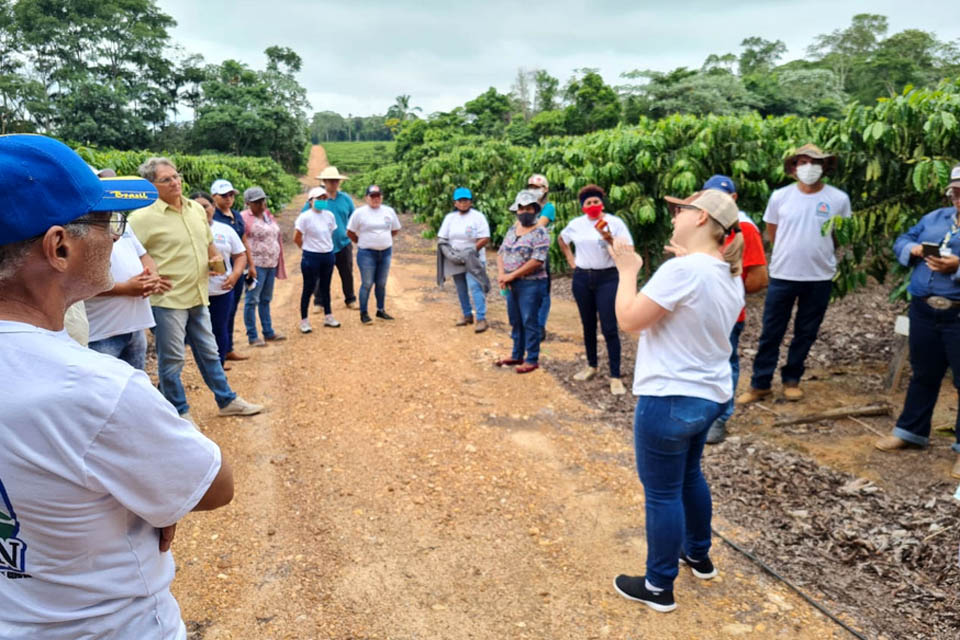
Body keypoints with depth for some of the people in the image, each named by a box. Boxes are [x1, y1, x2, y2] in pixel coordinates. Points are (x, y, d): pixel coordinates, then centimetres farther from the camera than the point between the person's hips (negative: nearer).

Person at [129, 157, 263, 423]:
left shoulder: (197, 209, 8)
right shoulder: (144, 217, -13)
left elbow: (208, 242, 21)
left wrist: (216, 260, 4)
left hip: (198, 296, 7)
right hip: (167, 299, -6)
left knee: (209, 352, 18)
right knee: (171, 360, 6)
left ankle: (227, 401, 31)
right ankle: (179, 413, 22)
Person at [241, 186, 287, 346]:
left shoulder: (268, 215, 14)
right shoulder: (245, 218, -9)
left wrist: (278, 263, 18)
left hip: (271, 264, 8)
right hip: (256, 265, -8)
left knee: (266, 300, 15)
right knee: (252, 300, -3)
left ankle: (268, 332, 23)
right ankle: (252, 337, 4)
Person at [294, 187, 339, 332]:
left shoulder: (329, 215, 3)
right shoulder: (305, 217, -14)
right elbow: (297, 238, -10)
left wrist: (326, 246, 9)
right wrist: (308, 248, 1)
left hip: (328, 255, 5)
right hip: (311, 257, -5)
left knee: (325, 287, 16)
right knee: (309, 288, 3)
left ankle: (328, 317, 27)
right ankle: (304, 321, 13)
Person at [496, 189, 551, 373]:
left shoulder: (540, 233, -12)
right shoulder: (512, 229, 12)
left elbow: (537, 261, -21)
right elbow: (501, 252, 12)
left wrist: (511, 276, -17)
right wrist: (501, 274, -6)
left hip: (531, 284, -7)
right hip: (512, 285, 7)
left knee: (530, 322, -1)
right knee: (515, 321, 16)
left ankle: (532, 360, 10)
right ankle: (517, 355, 29)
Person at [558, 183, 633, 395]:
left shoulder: (615, 222, -7)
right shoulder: (576, 224, 4)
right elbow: (561, 239, 24)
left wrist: (609, 239, -27)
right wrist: (570, 260, 12)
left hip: (607, 278, -4)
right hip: (582, 279, 4)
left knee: (609, 328, -8)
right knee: (588, 325, 15)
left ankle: (615, 376, -3)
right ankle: (591, 366, 32)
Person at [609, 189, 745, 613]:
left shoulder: (683, 270, -23)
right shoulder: (729, 276, 5)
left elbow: (629, 320, -19)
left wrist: (627, 270, -6)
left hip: (669, 399, -9)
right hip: (708, 395, 9)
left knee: (662, 493, 5)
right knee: (689, 476, 28)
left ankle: (659, 588, 20)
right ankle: (698, 555, 46)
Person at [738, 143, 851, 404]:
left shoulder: (838, 198, -3)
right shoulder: (780, 196, -2)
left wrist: (818, 252, 2)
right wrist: (790, 252, 10)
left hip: (820, 277, 1)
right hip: (782, 275, 0)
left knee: (806, 333, 11)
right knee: (771, 332, 3)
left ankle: (791, 380, 26)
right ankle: (760, 384, 12)